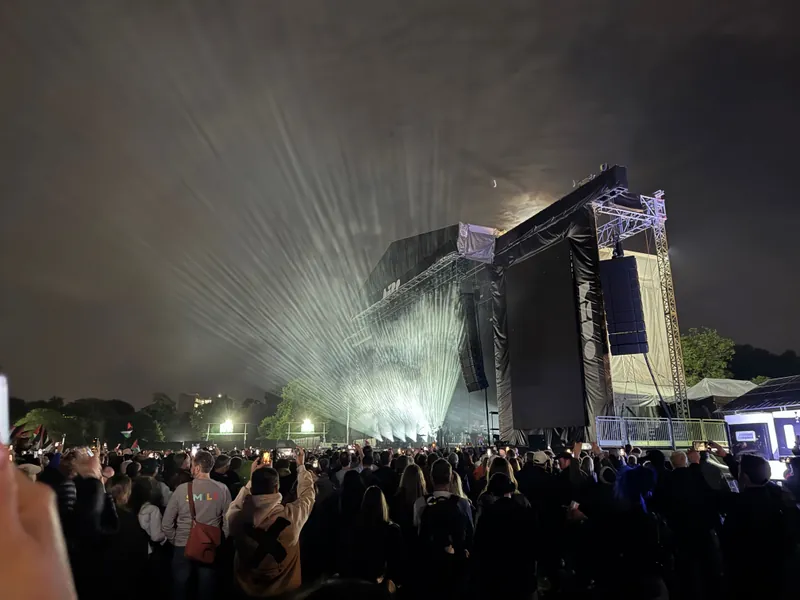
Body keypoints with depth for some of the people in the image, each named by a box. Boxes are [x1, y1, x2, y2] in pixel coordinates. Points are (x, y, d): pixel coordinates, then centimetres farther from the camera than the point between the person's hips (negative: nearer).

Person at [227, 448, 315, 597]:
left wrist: (252, 477, 3)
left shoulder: (236, 516, -24)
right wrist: (301, 466, 9)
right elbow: (307, 493, -5)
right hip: (285, 589, -2)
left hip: (248, 589, 2)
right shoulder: (292, 515, -27)